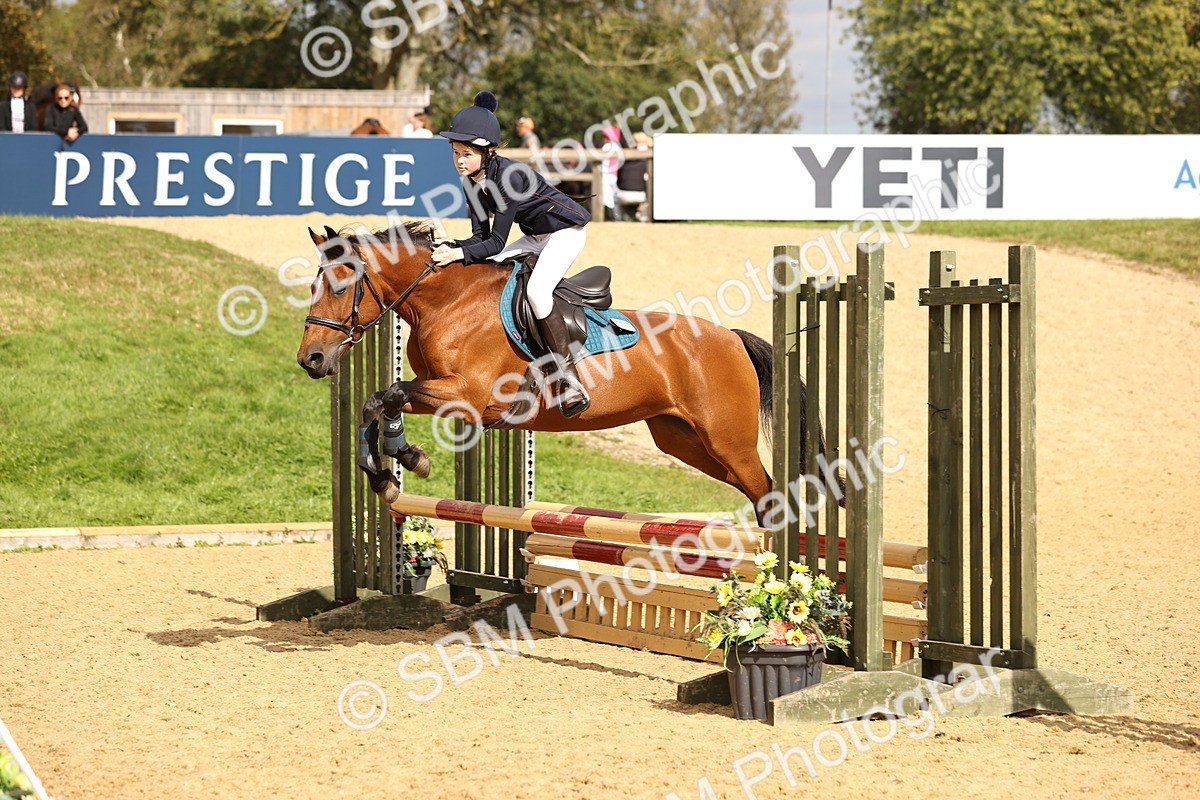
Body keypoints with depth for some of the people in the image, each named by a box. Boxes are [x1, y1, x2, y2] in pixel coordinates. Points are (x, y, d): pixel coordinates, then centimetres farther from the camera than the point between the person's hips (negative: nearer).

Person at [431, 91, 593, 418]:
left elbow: (496, 242, -27)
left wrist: (460, 253, -36)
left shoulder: (510, 176, -29)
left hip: (566, 231, -10)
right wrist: (450, 247, -18)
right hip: (535, 237, 10)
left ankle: (568, 378, -27)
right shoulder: (473, 185, -3)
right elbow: (481, 237, -1)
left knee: (536, 290, -29)